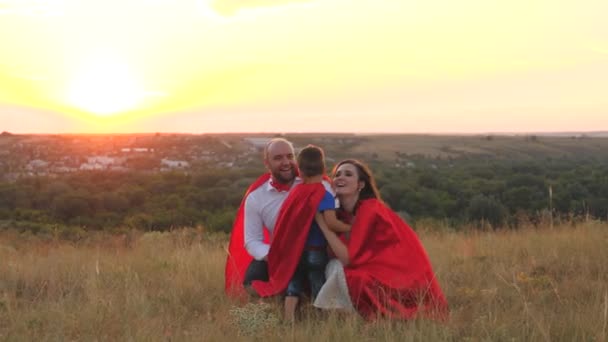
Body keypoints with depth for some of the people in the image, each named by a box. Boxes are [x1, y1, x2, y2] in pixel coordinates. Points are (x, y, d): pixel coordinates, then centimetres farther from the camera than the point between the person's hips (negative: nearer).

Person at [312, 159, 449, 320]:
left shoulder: (369, 208, -17)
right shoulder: (345, 212, 7)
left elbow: (347, 258, -22)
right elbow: (336, 253, -2)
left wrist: (321, 221, -18)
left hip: (405, 281, -8)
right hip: (383, 272, 8)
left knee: (339, 270, -18)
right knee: (333, 266, 0)